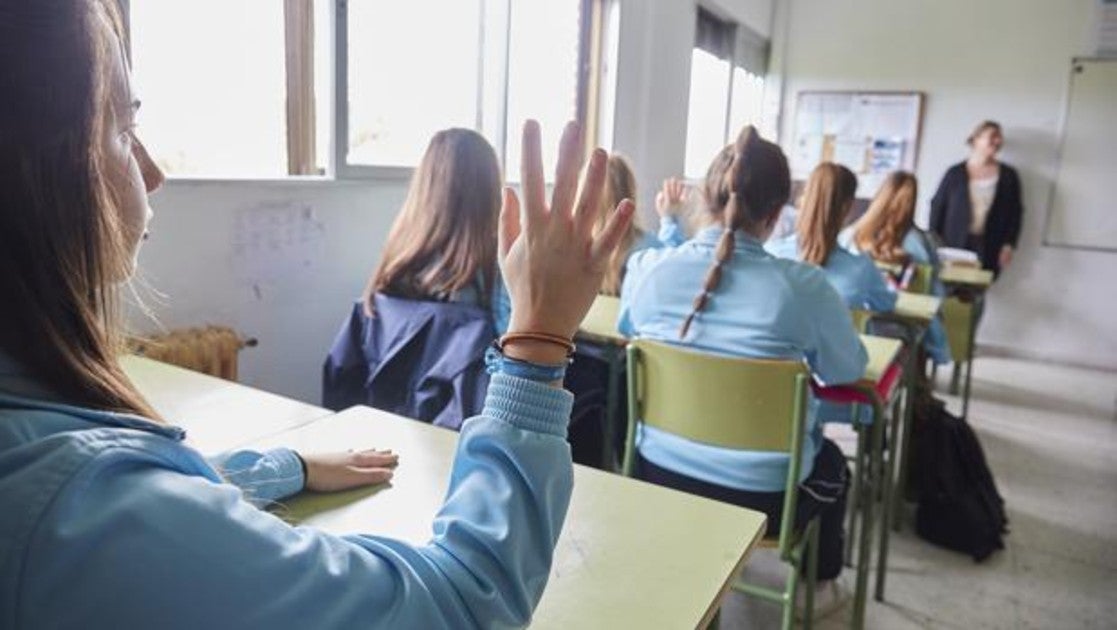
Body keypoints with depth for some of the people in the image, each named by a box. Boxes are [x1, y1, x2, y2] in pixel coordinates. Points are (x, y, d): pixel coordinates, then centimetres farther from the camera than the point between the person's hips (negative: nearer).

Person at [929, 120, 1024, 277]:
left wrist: (1009, 245, 2)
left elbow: (1015, 212, 10)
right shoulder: (955, 173, 3)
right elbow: (937, 207, 4)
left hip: (988, 250, 1)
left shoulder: (1008, 175, 8)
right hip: (954, 246, -1)